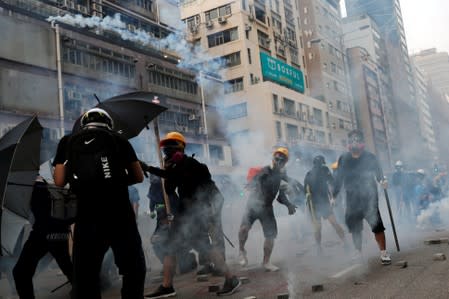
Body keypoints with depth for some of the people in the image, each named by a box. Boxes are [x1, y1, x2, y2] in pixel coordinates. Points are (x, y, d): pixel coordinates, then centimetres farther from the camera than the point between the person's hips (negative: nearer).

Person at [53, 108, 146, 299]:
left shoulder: (68, 141, 10)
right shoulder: (118, 140, 10)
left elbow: (59, 181, 3)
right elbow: (139, 177, 10)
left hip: (87, 215, 1)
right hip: (119, 212, 0)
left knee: (85, 275, 9)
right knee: (134, 269, 16)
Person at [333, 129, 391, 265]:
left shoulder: (370, 157, 0)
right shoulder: (343, 159, 5)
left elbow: (378, 171, -2)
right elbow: (339, 179, 9)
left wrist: (382, 180, -24)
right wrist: (334, 196, 7)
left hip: (369, 197, -3)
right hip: (352, 199, 3)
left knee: (377, 224, -11)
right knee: (355, 228, 9)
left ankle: (383, 253, 0)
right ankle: (359, 254, 24)